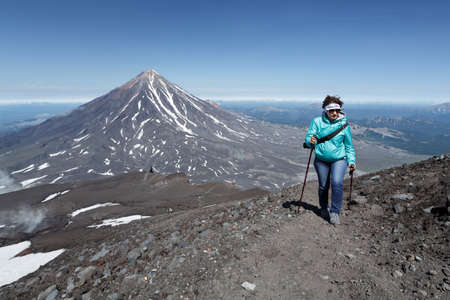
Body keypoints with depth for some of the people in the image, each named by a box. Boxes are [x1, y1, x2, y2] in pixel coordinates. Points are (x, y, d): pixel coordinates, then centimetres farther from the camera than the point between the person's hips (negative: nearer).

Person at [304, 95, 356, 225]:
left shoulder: (344, 124, -2)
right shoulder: (317, 121, -4)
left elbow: (349, 146, 7)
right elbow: (308, 137, -6)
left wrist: (351, 161, -1)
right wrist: (311, 141, -29)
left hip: (339, 159, -1)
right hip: (321, 160, 1)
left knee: (337, 183, -21)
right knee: (323, 186, 9)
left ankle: (334, 212, -5)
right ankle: (324, 209, 34)